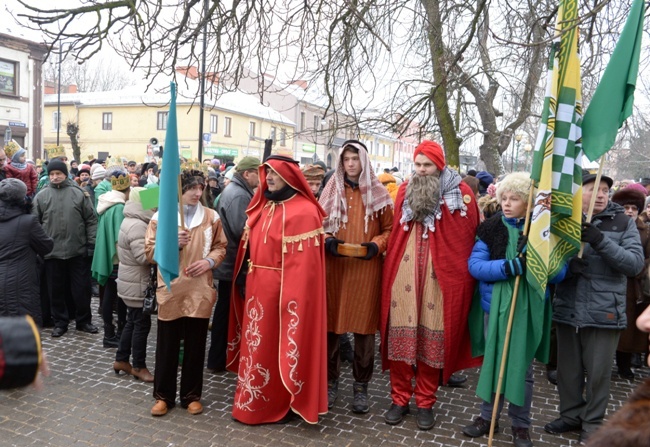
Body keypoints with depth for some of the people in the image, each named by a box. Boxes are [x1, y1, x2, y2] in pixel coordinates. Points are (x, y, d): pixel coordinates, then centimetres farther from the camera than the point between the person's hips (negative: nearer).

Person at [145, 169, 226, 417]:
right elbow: (150, 251, 0)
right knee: (166, 346, 9)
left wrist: (210, 261, -10)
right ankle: (163, 395, 25)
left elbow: (220, 246, 9)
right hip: (170, 290, -1)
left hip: (200, 291, 1)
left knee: (195, 347, 10)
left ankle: (191, 395, 25)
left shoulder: (211, 217, 3)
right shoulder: (160, 216, -1)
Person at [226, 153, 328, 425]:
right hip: (257, 286, 8)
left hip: (283, 289, -8)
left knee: (279, 346, 4)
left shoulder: (303, 211, -14)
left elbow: (303, 261, -18)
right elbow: (250, 247, 14)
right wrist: (245, 280, 10)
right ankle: (256, 401, 31)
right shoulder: (263, 206, 11)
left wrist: (292, 298, -22)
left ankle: (279, 404, 21)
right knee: (258, 343, 16)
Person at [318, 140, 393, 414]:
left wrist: (376, 245, -13)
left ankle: (361, 386, 17)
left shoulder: (378, 194, 5)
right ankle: (330, 382, 20)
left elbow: (389, 229, 6)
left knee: (364, 327, 3)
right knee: (331, 325, 4)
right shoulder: (331, 191, 8)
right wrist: (327, 241, -10)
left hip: (366, 270, -1)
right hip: (334, 268, 1)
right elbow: (318, 225, 10)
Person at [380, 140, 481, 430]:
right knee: (400, 337, 6)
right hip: (403, 277, 3)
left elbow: (470, 239, 1)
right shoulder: (405, 191, 9)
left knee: (432, 339, 7)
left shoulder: (461, 194, 0)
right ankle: (399, 399, 20)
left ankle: (425, 403, 22)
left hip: (439, 279, -2)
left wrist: (462, 276, -3)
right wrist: (390, 270, 8)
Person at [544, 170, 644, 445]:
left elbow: (635, 264, -11)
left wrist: (600, 240, -23)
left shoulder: (624, 223, 0)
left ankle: (593, 422, 28)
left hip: (604, 312, -2)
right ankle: (571, 414, 33)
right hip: (567, 309, 2)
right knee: (568, 368, 14)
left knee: (598, 372, 9)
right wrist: (566, 260, -21)